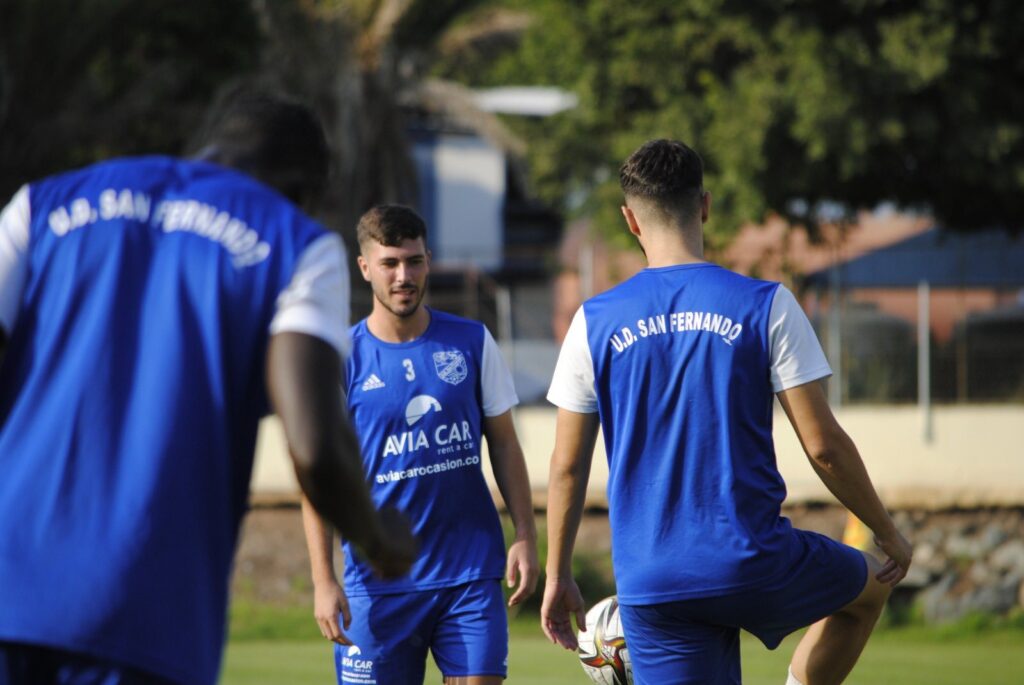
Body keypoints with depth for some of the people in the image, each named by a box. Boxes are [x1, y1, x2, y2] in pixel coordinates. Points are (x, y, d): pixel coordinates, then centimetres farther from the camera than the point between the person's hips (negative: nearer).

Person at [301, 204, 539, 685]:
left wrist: (525, 536, 2)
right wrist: (323, 579, -8)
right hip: (377, 583, -1)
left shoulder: (471, 343, 5)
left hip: (471, 573, 1)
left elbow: (503, 444, 12)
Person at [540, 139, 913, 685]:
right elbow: (824, 446, -4)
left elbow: (568, 467, 6)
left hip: (647, 584, 2)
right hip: (753, 563, -2)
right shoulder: (765, 306, -4)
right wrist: (888, 533, 10)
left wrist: (557, 574, 19)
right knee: (871, 586, 27)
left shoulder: (595, 322, 2)